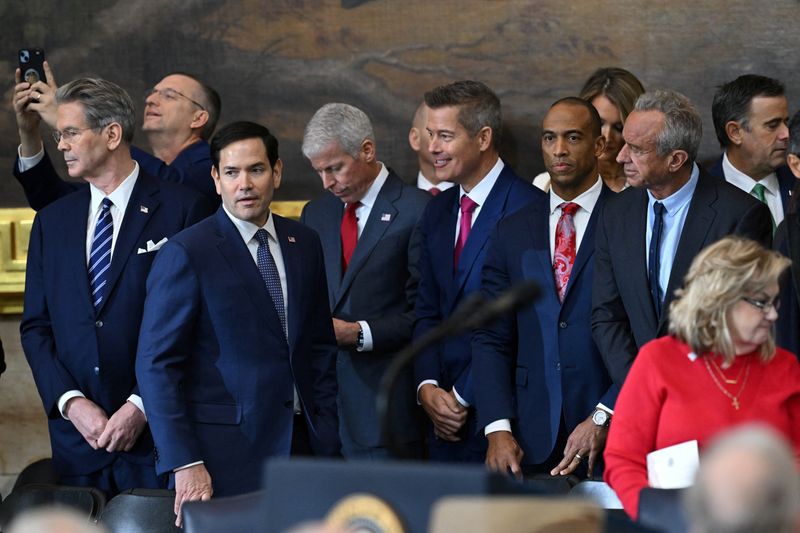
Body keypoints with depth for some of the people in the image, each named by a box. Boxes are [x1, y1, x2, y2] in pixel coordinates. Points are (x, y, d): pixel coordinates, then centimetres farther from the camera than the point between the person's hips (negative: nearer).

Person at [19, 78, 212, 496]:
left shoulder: (182, 209, -2)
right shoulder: (52, 221, 13)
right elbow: (35, 327, 11)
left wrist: (142, 407, -12)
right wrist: (71, 403, -5)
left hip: (157, 432, -4)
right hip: (76, 434, 4)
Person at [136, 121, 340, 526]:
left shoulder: (303, 243, 11)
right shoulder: (187, 253, -6)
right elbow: (156, 365, -9)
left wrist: (328, 433, 8)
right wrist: (184, 463, -15)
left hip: (301, 444, 5)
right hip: (225, 453, -5)